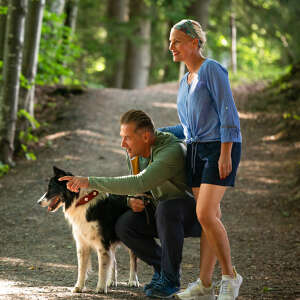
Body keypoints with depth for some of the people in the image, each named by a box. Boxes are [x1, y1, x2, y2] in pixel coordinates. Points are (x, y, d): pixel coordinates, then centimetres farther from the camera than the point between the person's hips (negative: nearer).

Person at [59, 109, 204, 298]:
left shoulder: (172, 151, -30)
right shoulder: (135, 153, -2)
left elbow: (139, 183, -42)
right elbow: (139, 187, 13)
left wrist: (90, 182, -43)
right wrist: (132, 200, -14)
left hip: (193, 212, -7)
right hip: (160, 213, 7)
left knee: (167, 208, -39)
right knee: (124, 226, -17)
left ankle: (171, 279, -22)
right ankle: (161, 268, 4)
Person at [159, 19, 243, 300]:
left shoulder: (212, 69, -8)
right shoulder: (186, 82, 18)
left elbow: (228, 112, -14)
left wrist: (225, 154, -20)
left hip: (221, 148, -8)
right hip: (196, 150, 8)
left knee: (205, 215, -18)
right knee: (209, 217, 4)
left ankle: (230, 276, -4)